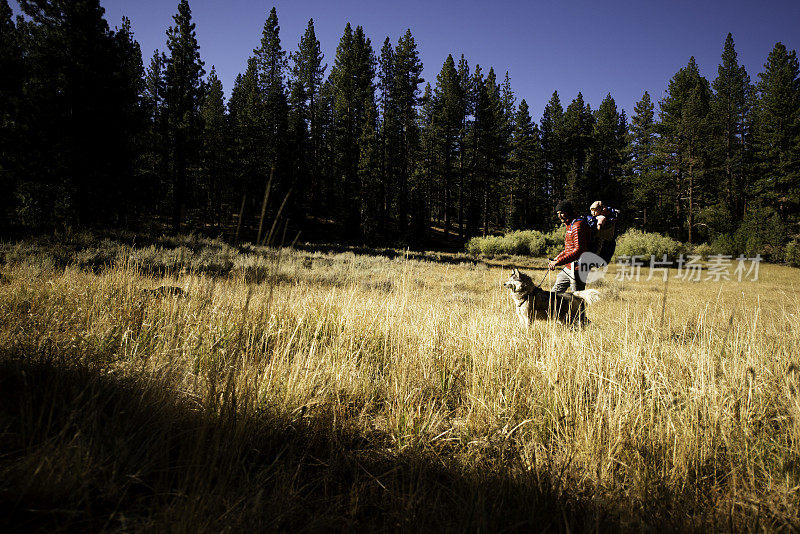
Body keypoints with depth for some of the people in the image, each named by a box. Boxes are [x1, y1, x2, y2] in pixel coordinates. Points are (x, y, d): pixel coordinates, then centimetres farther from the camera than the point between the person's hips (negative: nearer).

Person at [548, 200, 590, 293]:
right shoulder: (570, 225, 16)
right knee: (555, 292, 13)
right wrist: (555, 259, 14)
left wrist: (558, 262, -28)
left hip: (577, 268, -10)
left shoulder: (578, 225, -16)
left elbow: (579, 250, -26)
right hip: (568, 267, 10)